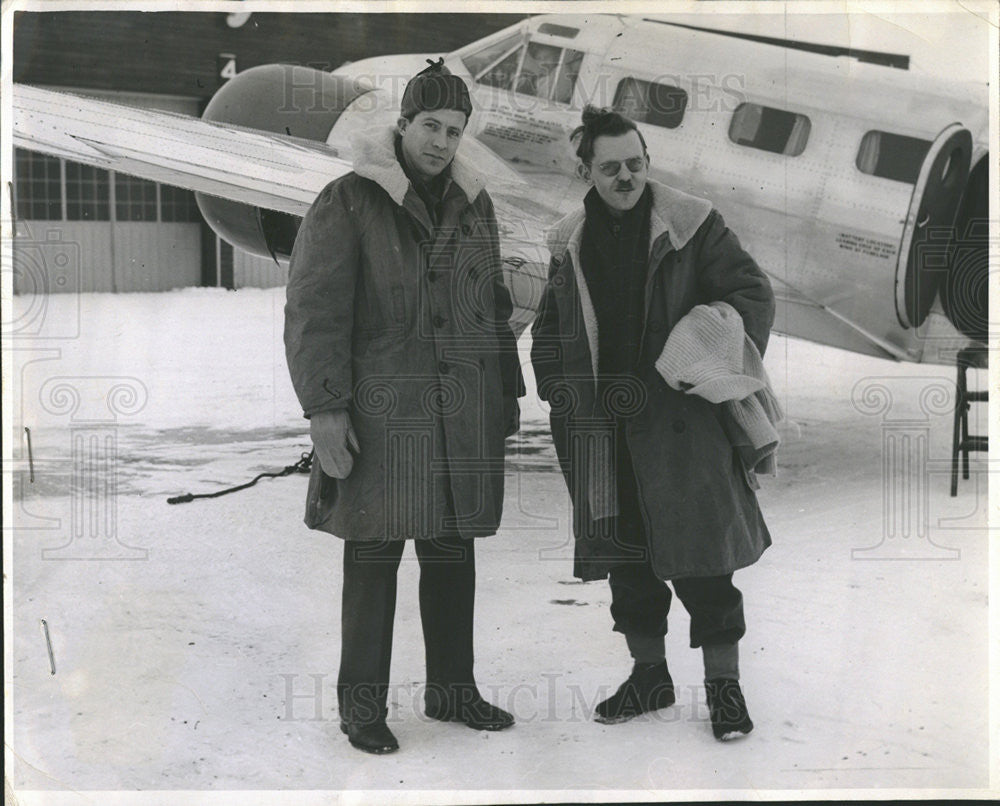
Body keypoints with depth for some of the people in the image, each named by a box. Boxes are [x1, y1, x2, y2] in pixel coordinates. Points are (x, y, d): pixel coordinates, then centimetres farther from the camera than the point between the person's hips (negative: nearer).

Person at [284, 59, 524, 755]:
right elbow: (313, 312, -9)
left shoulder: (474, 204, 14)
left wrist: (508, 391, 18)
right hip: (382, 416, -5)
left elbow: (494, 306, 22)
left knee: (453, 557, 12)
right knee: (374, 560, 0)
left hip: (464, 416, 6)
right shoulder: (348, 203, -5)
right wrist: (324, 408, -15)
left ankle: (453, 689, 26)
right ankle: (362, 707, 12)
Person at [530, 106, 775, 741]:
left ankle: (724, 685, 13)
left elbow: (752, 292, -2)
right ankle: (649, 675, 28)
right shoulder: (569, 243, 10)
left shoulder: (691, 226, -2)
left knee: (700, 554, -1)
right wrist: (560, 393, 7)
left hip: (680, 420, -4)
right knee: (624, 557, 12)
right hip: (599, 431, 4)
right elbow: (549, 331, 20)